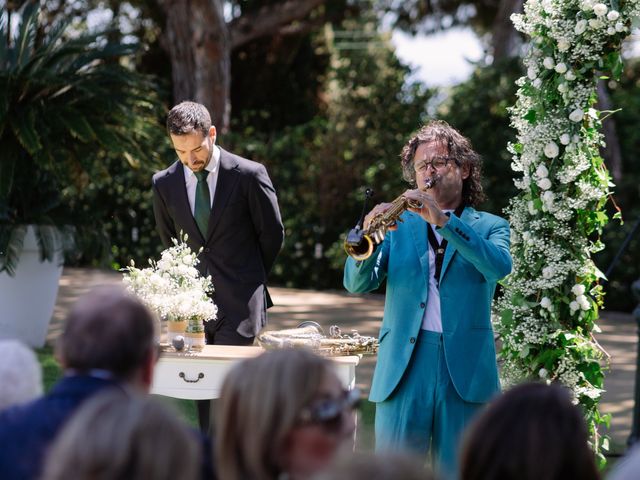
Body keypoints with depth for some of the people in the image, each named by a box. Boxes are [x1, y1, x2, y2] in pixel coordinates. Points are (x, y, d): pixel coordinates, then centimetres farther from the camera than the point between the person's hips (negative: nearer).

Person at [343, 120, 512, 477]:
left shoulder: (489, 227, 11)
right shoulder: (400, 225, 14)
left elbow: (499, 266, -13)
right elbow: (357, 284, 2)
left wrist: (443, 221, -21)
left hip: (465, 371, -1)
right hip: (403, 369, 1)